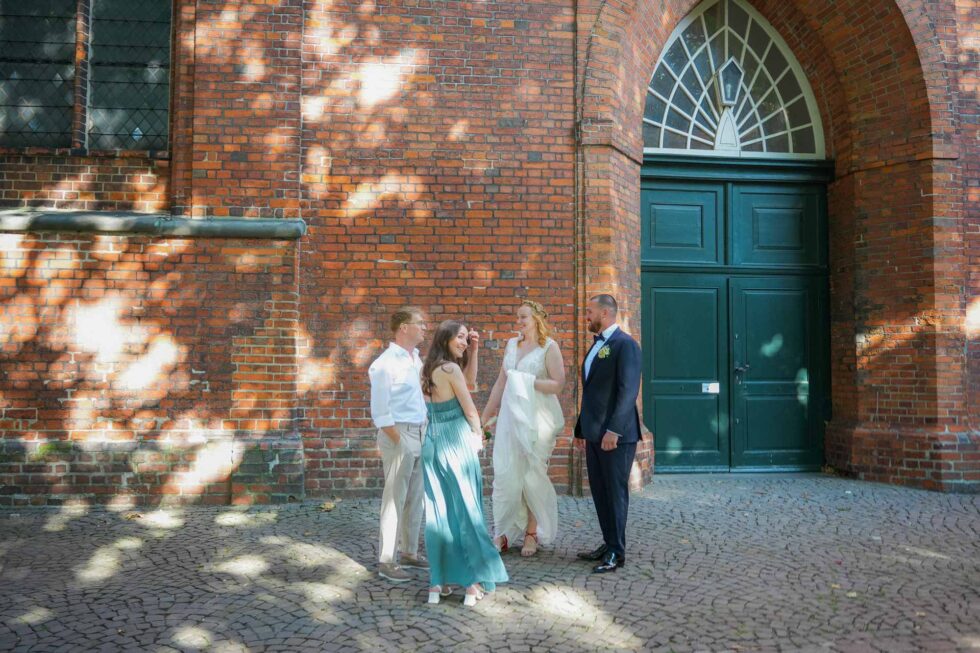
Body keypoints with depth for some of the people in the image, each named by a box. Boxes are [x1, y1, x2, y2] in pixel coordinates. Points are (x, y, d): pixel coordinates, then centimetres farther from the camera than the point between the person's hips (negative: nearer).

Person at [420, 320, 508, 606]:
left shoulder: (428, 370, 10)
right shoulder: (451, 368, -12)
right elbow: (469, 410, -6)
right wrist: (478, 437, 8)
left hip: (432, 441, 7)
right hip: (456, 442, -7)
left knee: (437, 511, 8)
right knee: (467, 508, 0)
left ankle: (437, 581, 11)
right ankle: (473, 581, 4)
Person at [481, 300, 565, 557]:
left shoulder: (549, 347, -2)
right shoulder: (511, 345, 13)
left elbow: (558, 384, -10)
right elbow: (500, 383, 16)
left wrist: (527, 382, -14)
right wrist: (486, 416, 15)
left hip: (536, 417, -4)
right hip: (510, 416, 5)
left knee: (533, 475, 1)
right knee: (505, 473, 1)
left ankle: (532, 533, 12)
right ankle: (503, 533, 8)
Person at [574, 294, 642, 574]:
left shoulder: (625, 344, -12)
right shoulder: (597, 345, 16)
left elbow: (628, 391, -19)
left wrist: (613, 430, -24)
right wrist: (581, 428, 20)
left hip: (616, 434, -9)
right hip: (594, 433, 9)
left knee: (615, 492, 0)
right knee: (599, 491, 13)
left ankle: (617, 552, 9)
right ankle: (609, 544, 24)